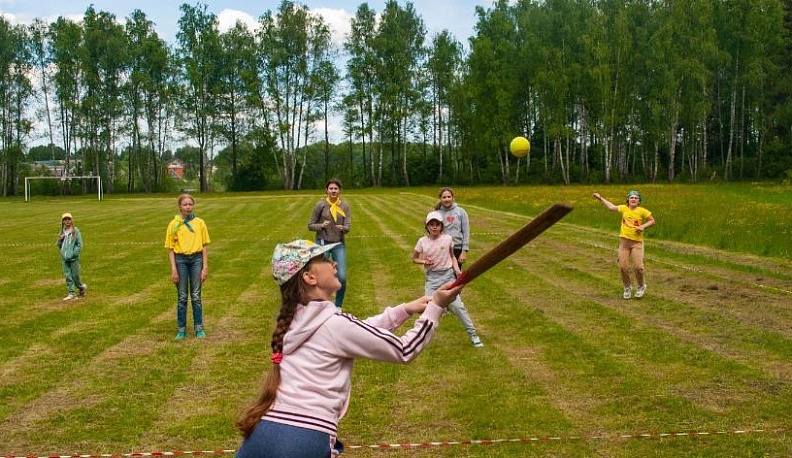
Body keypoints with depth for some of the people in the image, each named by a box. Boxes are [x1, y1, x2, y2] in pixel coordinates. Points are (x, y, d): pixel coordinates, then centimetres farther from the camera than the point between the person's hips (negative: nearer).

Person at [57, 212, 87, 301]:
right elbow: (59, 246, 16)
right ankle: (71, 293, 9)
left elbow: (79, 245, -7)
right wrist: (59, 240, -4)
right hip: (64, 258, 5)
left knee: (75, 275, 0)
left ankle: (81, 287, 25)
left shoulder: (76, 231, -5)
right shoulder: (62, 232, 10)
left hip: (73, 258, -5)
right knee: (68, 276, 4)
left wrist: (73, 254, -13)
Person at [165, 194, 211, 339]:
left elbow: (204, 245, 5)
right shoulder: (174, 224, 2)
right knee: (182, 297, 6)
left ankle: (199, 329, 13)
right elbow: (170, 248, 2)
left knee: (196, 296, 5)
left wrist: (205, 267, 0)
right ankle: (181, 330, 14)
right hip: (180, 260, 0)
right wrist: (173, 269, -5)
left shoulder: (199, 223, 4)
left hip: (196, 259, 0)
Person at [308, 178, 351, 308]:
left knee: (342, 277, -6)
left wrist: (343, 228, -26)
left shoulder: (345, 206, 2)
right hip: (322, 244, -1)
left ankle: (338, 306, 15)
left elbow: (348, 226, -4)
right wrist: (321, 225, -20)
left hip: (339, 245, 2)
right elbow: (310, 225, -1)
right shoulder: (320, 205, -4)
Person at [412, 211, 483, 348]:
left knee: (457, 305, -6)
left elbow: (452, 256, 10)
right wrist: (424, 261, -11)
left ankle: (473, 334, 3)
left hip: (448, 275, -1)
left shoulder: (447, 239, -4)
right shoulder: (422, 241, -4)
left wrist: (457, 269, -6)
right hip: (432, 277, 1)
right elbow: (414, 259, 9)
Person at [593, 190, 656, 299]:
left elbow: (652, 221, 4)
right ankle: (627, 287, 23)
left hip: (637, 242, -3)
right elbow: (611, 207, 20)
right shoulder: (624, 208, 5)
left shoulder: (642, 211, -4)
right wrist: (600, 198, 22)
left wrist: (643, 226, -13)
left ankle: (641, 286, 20)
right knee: (623, 267, 0)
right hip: (624, 241, 3)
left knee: (638, 267, -8)